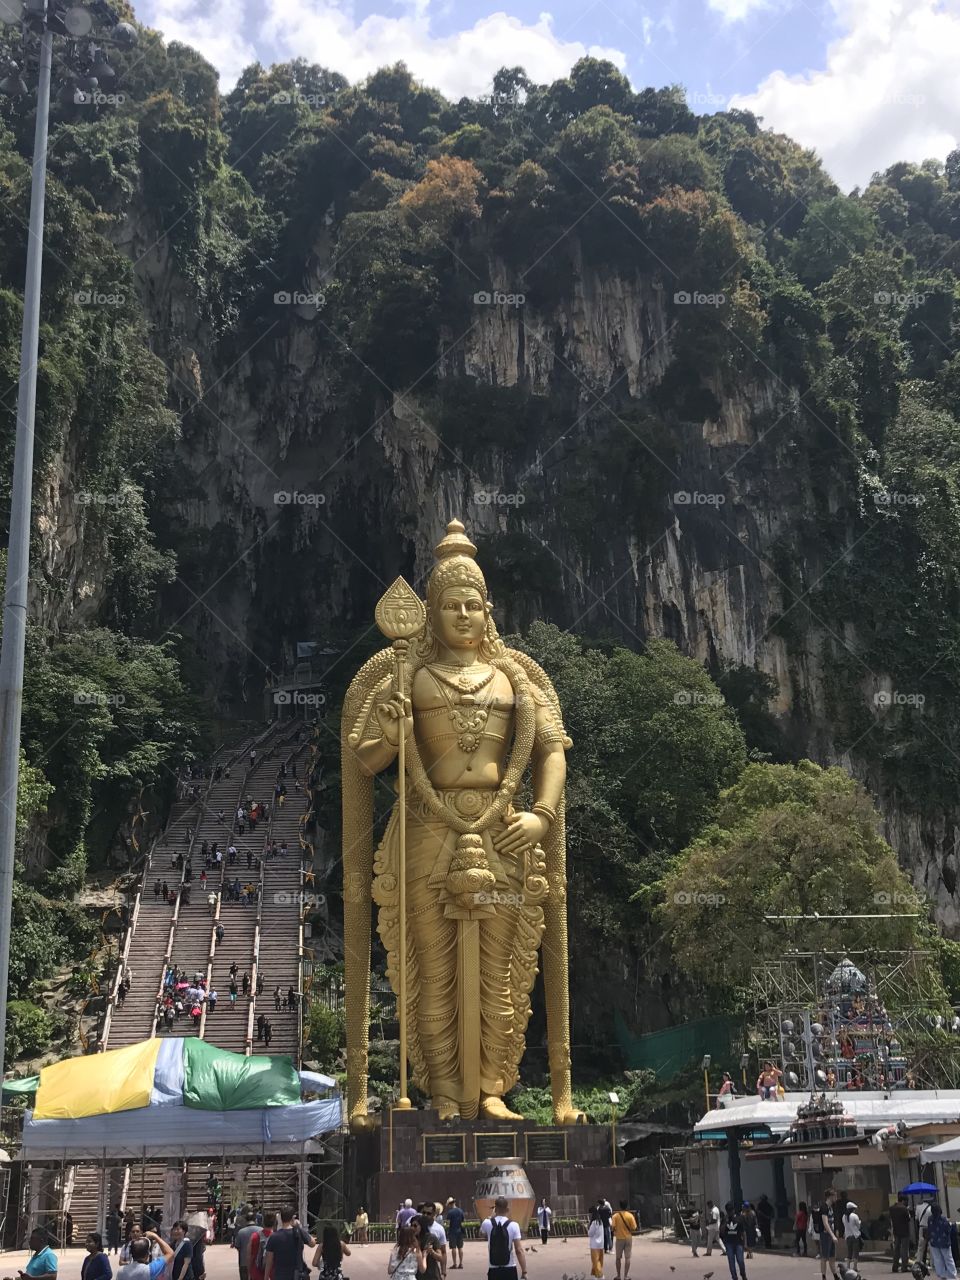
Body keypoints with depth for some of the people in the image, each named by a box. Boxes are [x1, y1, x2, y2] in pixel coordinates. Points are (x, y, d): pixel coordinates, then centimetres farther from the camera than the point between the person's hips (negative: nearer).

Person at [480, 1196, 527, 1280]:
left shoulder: (487, 1224, -4)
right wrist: (524, 1272, -10)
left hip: (493, 1270, 1)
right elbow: (519, 1250, -13)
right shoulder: (513, 1226, -9)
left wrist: (491, 1216, 23)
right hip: (510, 1270, -1)